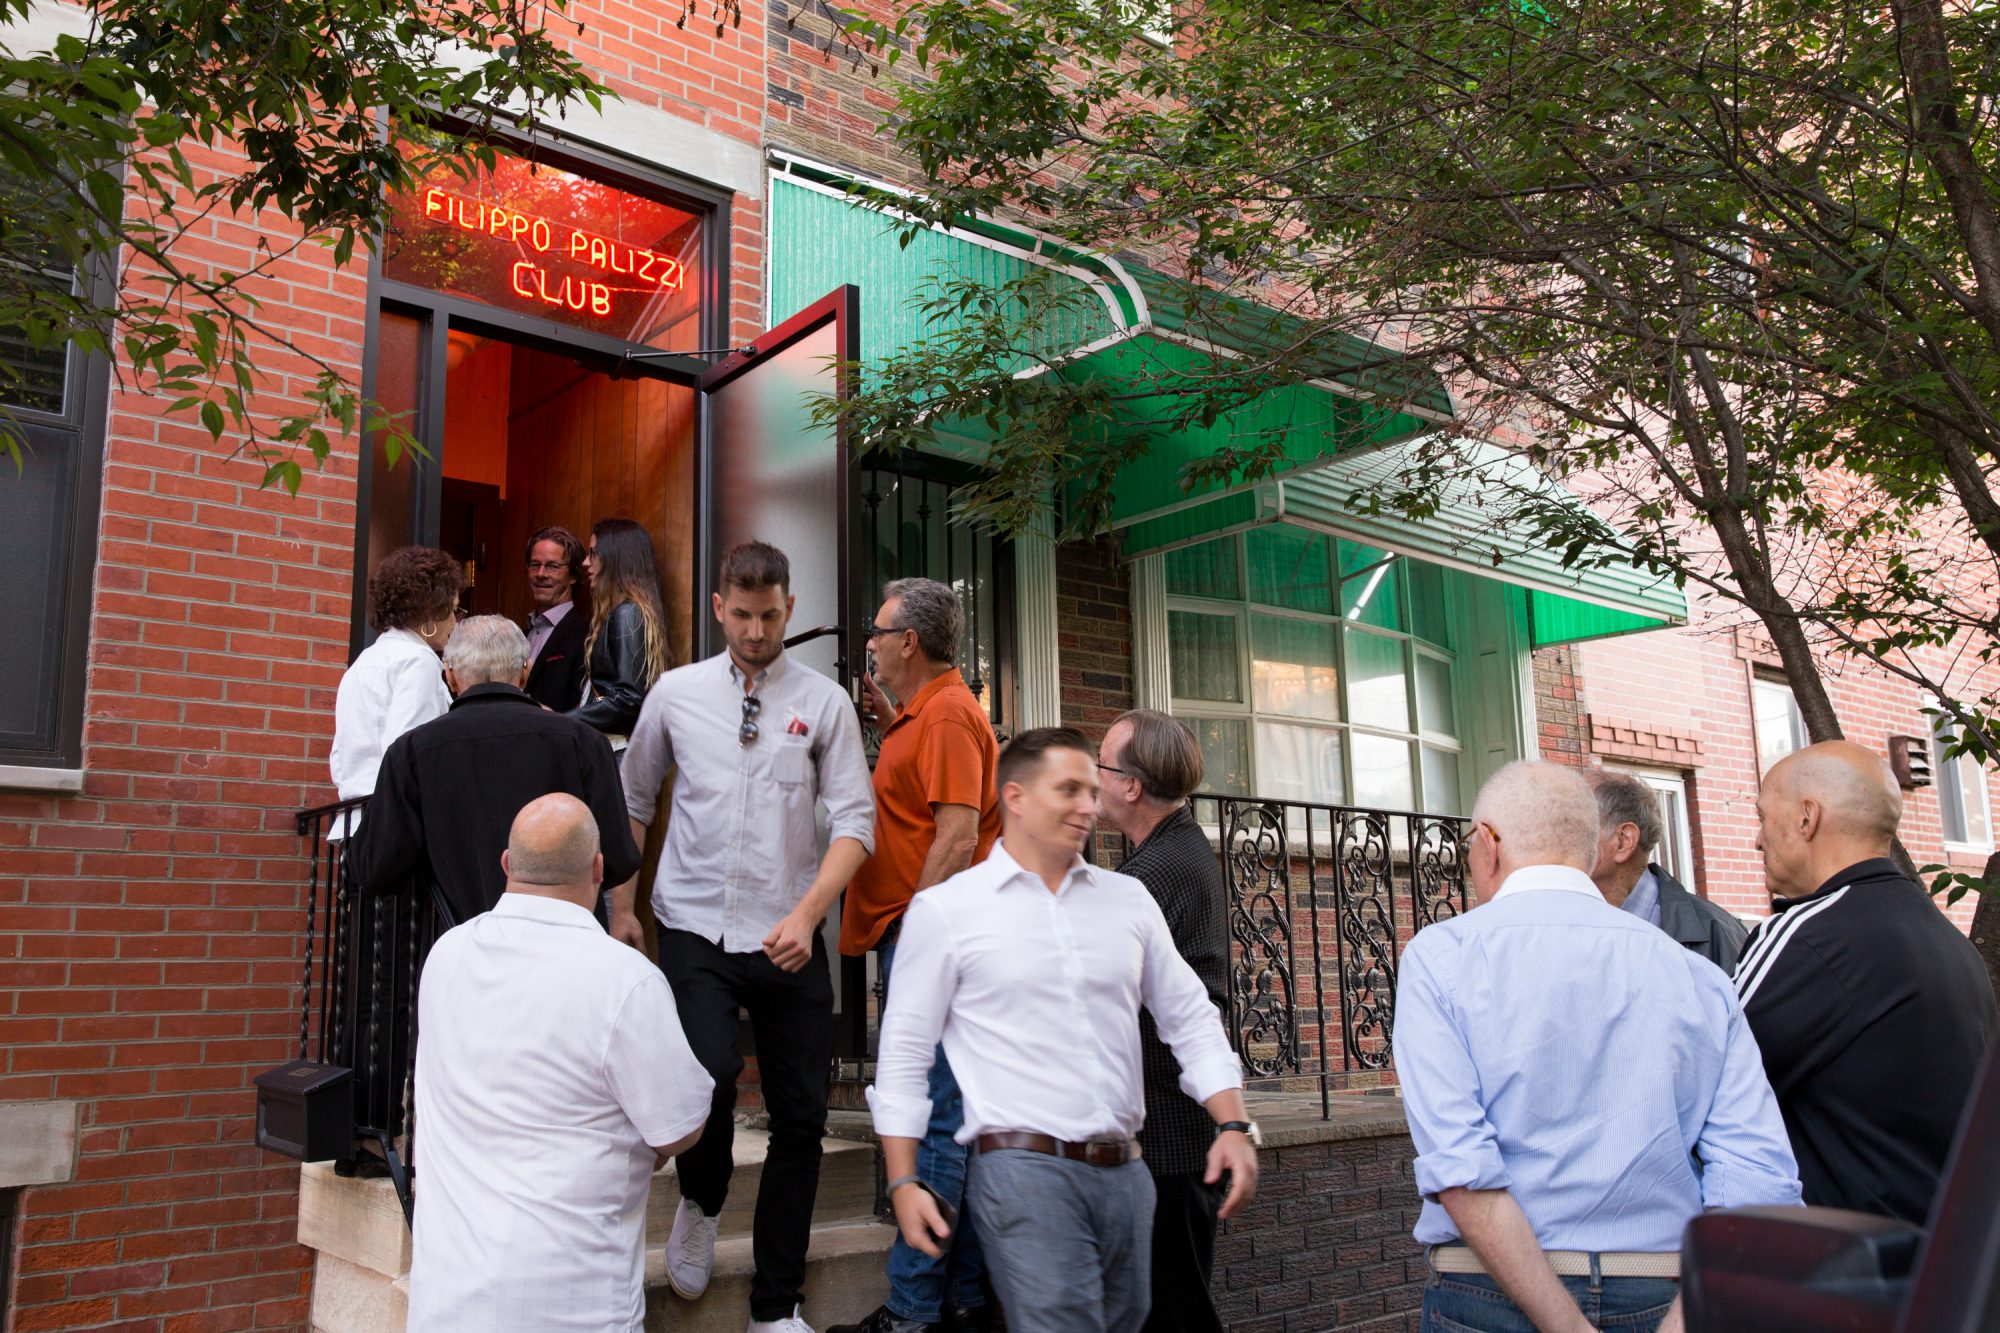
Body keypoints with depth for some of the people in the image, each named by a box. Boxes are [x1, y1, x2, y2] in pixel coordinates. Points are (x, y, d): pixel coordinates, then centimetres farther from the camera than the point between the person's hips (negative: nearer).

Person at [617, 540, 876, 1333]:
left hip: (789, 939, 1)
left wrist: (807, 914, -17)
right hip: (695, 931, -1)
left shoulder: (824, 702, 1)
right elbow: (633, 802, 16)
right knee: (710, 1073, -23)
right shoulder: (676, 694, 5)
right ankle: (700, 1204, 13)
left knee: (801, 1116, 5)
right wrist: (620, 906, 11)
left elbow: (854, 820, -4)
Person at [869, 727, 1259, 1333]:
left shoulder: (1129, 898, 11)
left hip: (1127, 1171, 5)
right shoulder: (944, 909, -1)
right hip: (1025, 1169, -5)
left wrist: (1234, 1126, 2)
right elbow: (904, 1055, 1)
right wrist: (904, 1183, -4)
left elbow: (1191, 1019, 14)